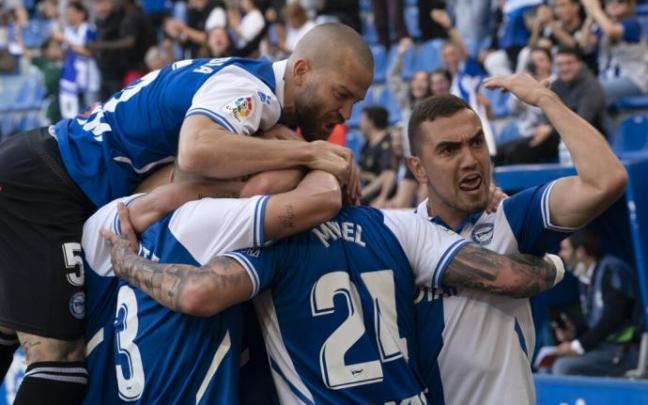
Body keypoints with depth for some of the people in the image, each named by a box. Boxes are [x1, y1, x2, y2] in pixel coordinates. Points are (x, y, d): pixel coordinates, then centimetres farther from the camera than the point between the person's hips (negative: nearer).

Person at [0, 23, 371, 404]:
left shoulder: (253, 86, 9)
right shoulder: (247, 90, -21)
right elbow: (196, 151, -42)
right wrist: (308, 152, -33)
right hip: (36, 181, -11)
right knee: (61, 359, -13)